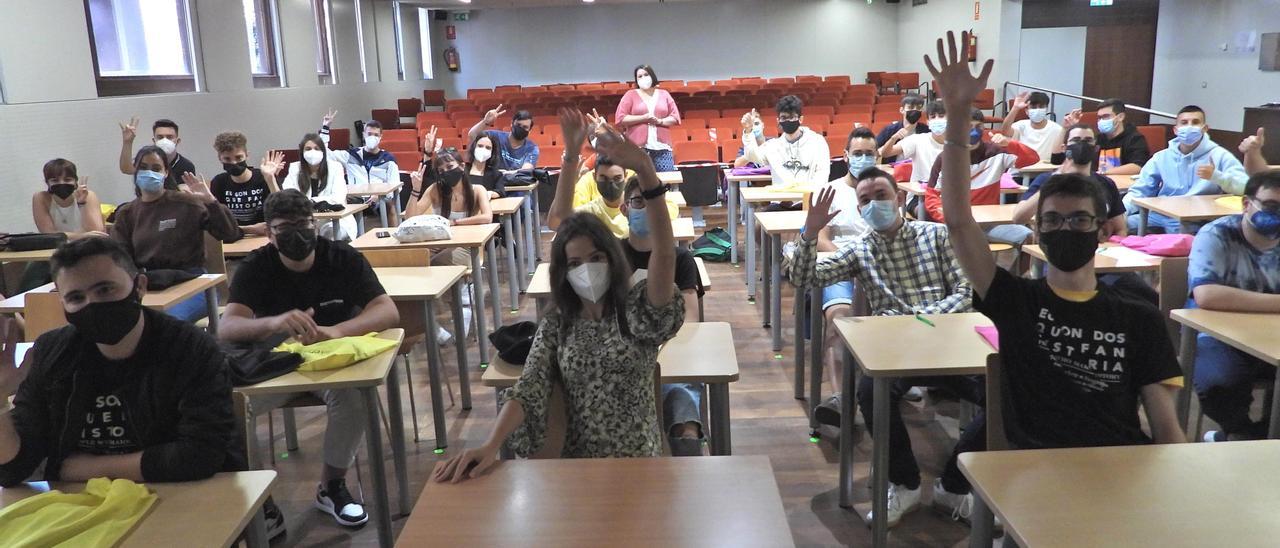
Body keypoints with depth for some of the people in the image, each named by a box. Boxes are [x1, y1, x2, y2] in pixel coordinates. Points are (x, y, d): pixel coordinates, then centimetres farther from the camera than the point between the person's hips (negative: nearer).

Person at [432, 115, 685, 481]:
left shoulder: (638, 311, -5)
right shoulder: (557, 324, 5)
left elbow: (664, 253, -23)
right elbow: (528, 389, -7)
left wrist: (645, 171, -37)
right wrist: (490, 446, -27)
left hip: (639, 466, -2)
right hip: (578, 465, 2)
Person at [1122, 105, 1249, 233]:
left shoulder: (1219, 155, 2)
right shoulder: (1161, 157, 12)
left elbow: (1245, 186, -8)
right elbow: (1139, 191, 9)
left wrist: (1216, 176, -25)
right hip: (1160, 218, 4)